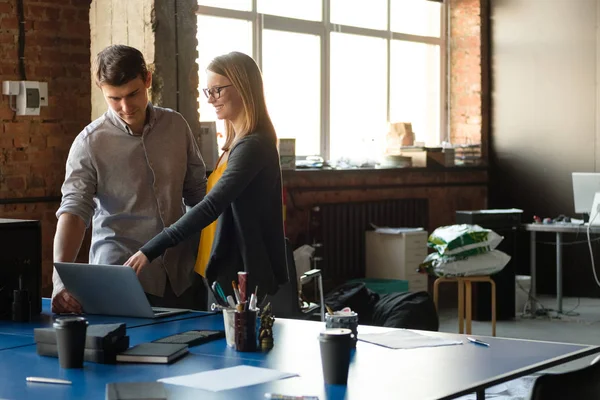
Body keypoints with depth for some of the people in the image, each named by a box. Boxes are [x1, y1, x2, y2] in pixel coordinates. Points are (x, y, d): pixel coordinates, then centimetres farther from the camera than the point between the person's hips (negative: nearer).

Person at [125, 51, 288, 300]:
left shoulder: (252, 146, -17)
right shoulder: (239, 142, 14)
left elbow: (211, 207, -26)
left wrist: (150, 251, -29)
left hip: (248, 279, -9)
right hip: (232, 272, 9)